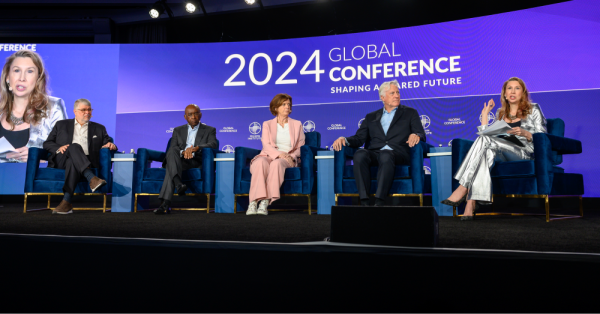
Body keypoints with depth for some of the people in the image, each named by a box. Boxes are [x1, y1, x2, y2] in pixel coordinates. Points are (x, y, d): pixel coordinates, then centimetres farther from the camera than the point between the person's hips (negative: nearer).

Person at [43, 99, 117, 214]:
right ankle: (92, 179, -51)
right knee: (74, 147, -35)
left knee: (72, 163, -38)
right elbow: (47, 144, 18)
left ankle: (66, 202, -45)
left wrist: (111, 145, -9)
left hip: (85, 162, 0)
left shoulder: (99, 129, 25)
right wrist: (58, 148, -5)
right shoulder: (61, 125, 24)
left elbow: (108, 144, 17)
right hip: (61, 160, 0)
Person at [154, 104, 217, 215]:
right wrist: (183, 152, -18)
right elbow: (172, 147, 8)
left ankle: (165, 204, -41)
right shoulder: (178, 130, 26)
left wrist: (196, 148, -26)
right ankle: (178, 184, -54)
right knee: (172, 151, -34)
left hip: (197, 162, -2)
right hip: (180, 160, 2)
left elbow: (213, 145, -5)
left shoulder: (209, 130, 17)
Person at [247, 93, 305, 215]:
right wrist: (279, 154, -18)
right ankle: (253, 202, -43)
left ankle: (266, 202, -43)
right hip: (269, 155, 1)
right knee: (260, 163, -37)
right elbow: (266, 145, 2)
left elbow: (301, 147, 14)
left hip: (288, 159, 0)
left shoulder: (297, 124, 20)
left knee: (276, 163, -38)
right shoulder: (267, 124, 18)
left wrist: (291, 156, -8)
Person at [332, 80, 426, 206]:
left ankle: (379, 202, -44)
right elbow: (359, 138, 17)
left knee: (385, 155, -38)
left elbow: (421, 134, 9)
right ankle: (364, 202, -37)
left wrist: (416, 135, -17)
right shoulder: (371, 117, 26)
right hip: (374, 153, 2)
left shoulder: (410, 113, 21)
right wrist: (344, 139, -5)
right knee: (360, 154, -33)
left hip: (398, 154, -2)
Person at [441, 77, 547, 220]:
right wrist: (485, 114, 16)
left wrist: (525, 133, -15)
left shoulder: (533, 109, 13)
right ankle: (471, 202, -46)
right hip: (503, 156, 4)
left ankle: (463, 188, -35)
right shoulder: (500, 113, 24)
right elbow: (486, 133, 17)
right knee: (487, 152, -35)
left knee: (484, 140, -29)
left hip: (525, 153, -4)